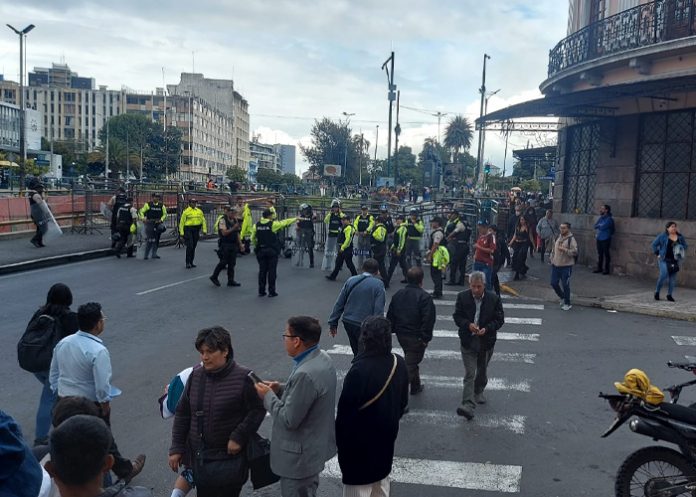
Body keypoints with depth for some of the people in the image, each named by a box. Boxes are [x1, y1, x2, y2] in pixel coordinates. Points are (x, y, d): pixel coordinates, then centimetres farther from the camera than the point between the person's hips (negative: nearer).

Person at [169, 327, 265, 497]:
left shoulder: (243, 377, -14)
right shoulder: (196, 376, 0)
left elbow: (258, 410, -9)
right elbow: (182, 414, 6)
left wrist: (239, 437, -15)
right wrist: (176, 448, 5)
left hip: (230, 455, -4)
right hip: (199, 456, 4)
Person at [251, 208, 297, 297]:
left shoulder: (256, 225, 3)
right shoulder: (273, 224, -9)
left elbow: (253, 238, 6)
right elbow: (285, 222, 2)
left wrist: (256, 245, 23)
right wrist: (295, 219, 16)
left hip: (260, 251, 4)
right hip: (272, 251, -4)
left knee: (262, 271, 9)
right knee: (271, 271, 1)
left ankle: (261, 291, 12)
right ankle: (271, 292, 4)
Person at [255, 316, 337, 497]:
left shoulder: (305, 374, -33)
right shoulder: (322, 358, -3)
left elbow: (289, 420, -26)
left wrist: (268, 395, -13)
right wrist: (281, 389, 2)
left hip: (300, 456, -9)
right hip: (315, 446, 9)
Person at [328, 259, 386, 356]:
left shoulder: (350, 280, 4)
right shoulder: (378, 285, -9)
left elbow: (339, 304, 6)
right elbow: (379, 310, -15)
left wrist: (333, 323, 13)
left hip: (348, 322, 5)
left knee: (357, 353, 19)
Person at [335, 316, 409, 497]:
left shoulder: (360, 369, -31)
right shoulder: (399, 364, -8)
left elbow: (346, 408, -22)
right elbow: (403, 402, 6)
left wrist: (340, 438, -7)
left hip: (360, 438, -6)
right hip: (387, 434, 6)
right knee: (381, 479, 25)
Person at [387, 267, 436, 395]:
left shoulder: (398, 294, 4)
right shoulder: (425, 297, -16)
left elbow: (390, 316, 10)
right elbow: (428, 320, -20)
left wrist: (393, 330, 18)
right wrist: (426, 338, -14)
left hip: (401, 335, 7)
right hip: (416, 337, -7)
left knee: (411, 361, 25)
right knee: (410, 364, 0)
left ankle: (416, 386, 41)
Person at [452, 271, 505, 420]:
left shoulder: (494, 299, -9)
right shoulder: (462, 297, -7)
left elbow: (499, 320, -5)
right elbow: (457, 316, -2)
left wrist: (486, 329, -21)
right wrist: (468, 325, -21)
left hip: (486, 341, 1)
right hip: (468, 341, -1)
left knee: (482, 370, 22)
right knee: (469, 374, -8)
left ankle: (478, 392, 48)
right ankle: (468, 405, -13)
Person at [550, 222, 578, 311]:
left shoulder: (571, 239, -11)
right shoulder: (558, 237, 11)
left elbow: (574, 252, -18)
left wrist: (564, 249, -25)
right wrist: (552, 259, 15)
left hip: (566, 266, -7)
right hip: (555, 265, 7)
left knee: (565, 285, 0)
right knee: (553, 283, 9)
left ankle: (567, 303, 15)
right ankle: (562, 297, 34)